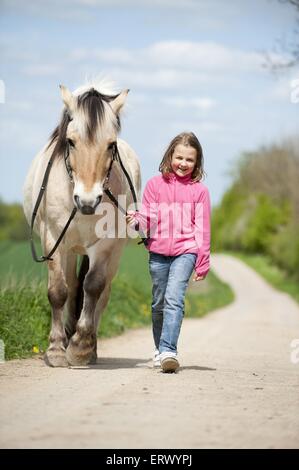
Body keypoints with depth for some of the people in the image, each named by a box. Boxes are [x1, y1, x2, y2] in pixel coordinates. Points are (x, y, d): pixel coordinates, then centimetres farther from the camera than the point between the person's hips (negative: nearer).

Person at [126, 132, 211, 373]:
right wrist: (136, 221, -20)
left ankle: (169, 350, -26)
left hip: (185, 251, -2)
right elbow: (147, 218, 4)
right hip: (158, 251, 2)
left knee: (174, 299, -18)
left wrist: (203, 262, 2)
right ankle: (160, 350, 27)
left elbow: (202, 228, 4)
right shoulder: (155, 184, 6)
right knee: (159, 303, 11)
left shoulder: (199, 191, 4)